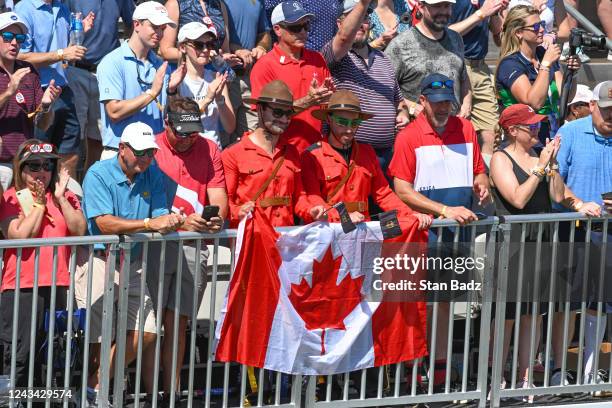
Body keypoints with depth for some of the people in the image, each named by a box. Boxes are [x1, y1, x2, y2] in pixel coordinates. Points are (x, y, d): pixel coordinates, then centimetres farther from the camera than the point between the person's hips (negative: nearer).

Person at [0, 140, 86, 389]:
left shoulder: (65, 198, 14)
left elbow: (79, 230, -1)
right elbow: (20, 235, -13)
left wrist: (60, 198, -6)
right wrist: (39, 203, -8)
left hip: (58, 284, 5)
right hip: (22, 286, -5)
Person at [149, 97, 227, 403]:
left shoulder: (209, 151, 10)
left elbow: (219, 201, 7)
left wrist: (215, 218, -16)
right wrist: (181, 222, -20)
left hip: (194, 245, 3)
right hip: (156, 242, -3)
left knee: (177, 321, 4)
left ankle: (171, 390, 7)